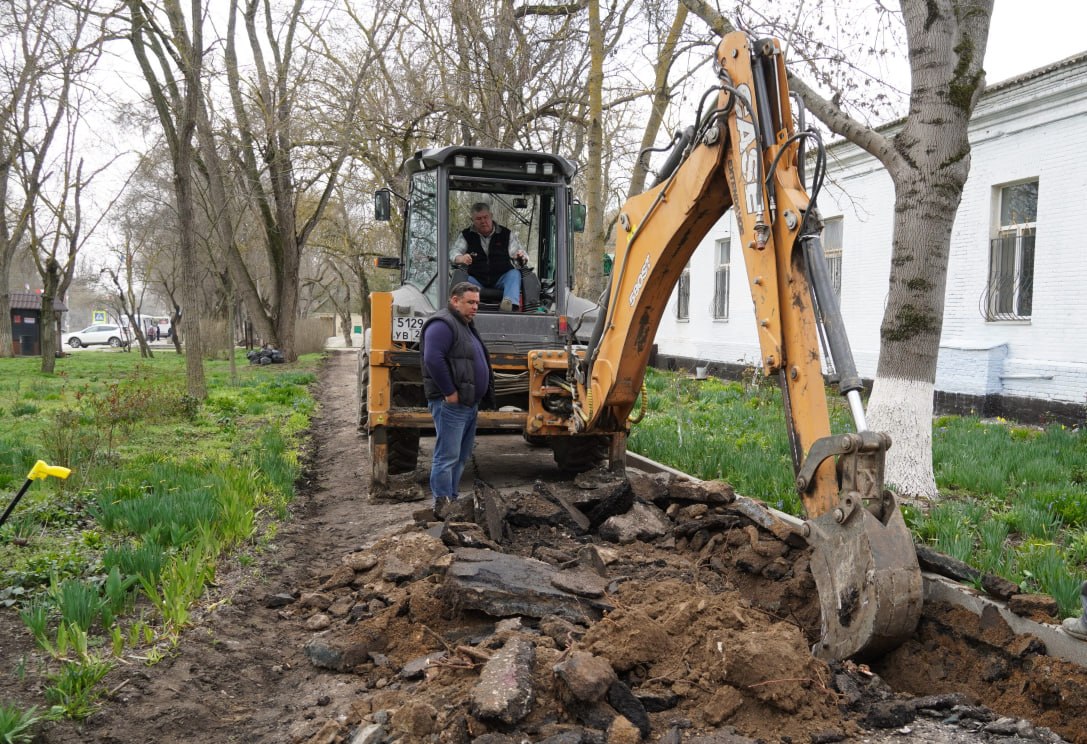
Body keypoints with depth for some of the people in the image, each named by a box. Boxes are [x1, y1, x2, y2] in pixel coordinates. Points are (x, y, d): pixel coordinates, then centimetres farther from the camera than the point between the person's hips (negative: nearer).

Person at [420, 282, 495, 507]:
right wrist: (450, 392, -22)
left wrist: (484, 395, 18)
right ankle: (442, 504, -3)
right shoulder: (442, 324, -13)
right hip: (451, 404, -10)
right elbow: (433, 360, -25)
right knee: (447, 457, -8)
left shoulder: (465, 325, 20)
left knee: (461, 457, 15)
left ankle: (453, 498, 24)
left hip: (469, 404, 10)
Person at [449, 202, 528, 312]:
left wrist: (521, 257, -17)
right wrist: (461, 258, -26)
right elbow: (453, 253, 1)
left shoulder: (506, 234, 13)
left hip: (501, 278, 0)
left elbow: (520, 252, 11)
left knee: (514, 274, -29)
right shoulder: (466, 235, 14)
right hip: (476, 279, 0)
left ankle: (510, 302, -52)